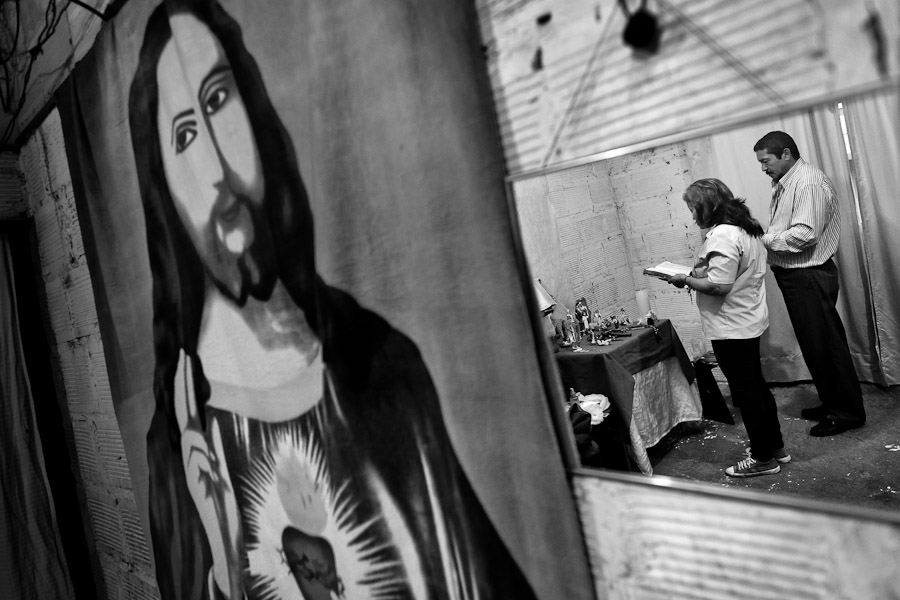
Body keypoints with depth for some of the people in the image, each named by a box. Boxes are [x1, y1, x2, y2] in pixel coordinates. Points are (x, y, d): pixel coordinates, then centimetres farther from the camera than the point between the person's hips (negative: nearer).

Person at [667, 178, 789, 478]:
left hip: (732, 328, -10)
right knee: (756, 387, 20)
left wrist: (686, 279, -13)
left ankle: (763, 458, 15)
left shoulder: (722, 235, -22)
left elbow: (718, 285, -27)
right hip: (749, 321, 10)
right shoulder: (746, 228, 10)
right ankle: (775, 447, 32)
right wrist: (705, 267, 8)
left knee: (746, 392, 2)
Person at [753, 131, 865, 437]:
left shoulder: (809, 183, -17)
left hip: (810, 276, -10)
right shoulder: (784, 184, 13)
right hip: (792, 275, 10)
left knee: (825, 343, 0)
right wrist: (766, 237, -1)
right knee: (813, 343, 17)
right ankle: (831, 403, 30)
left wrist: (764, 239, -17)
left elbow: (804, 234, -26)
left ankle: (848, 412, 12)